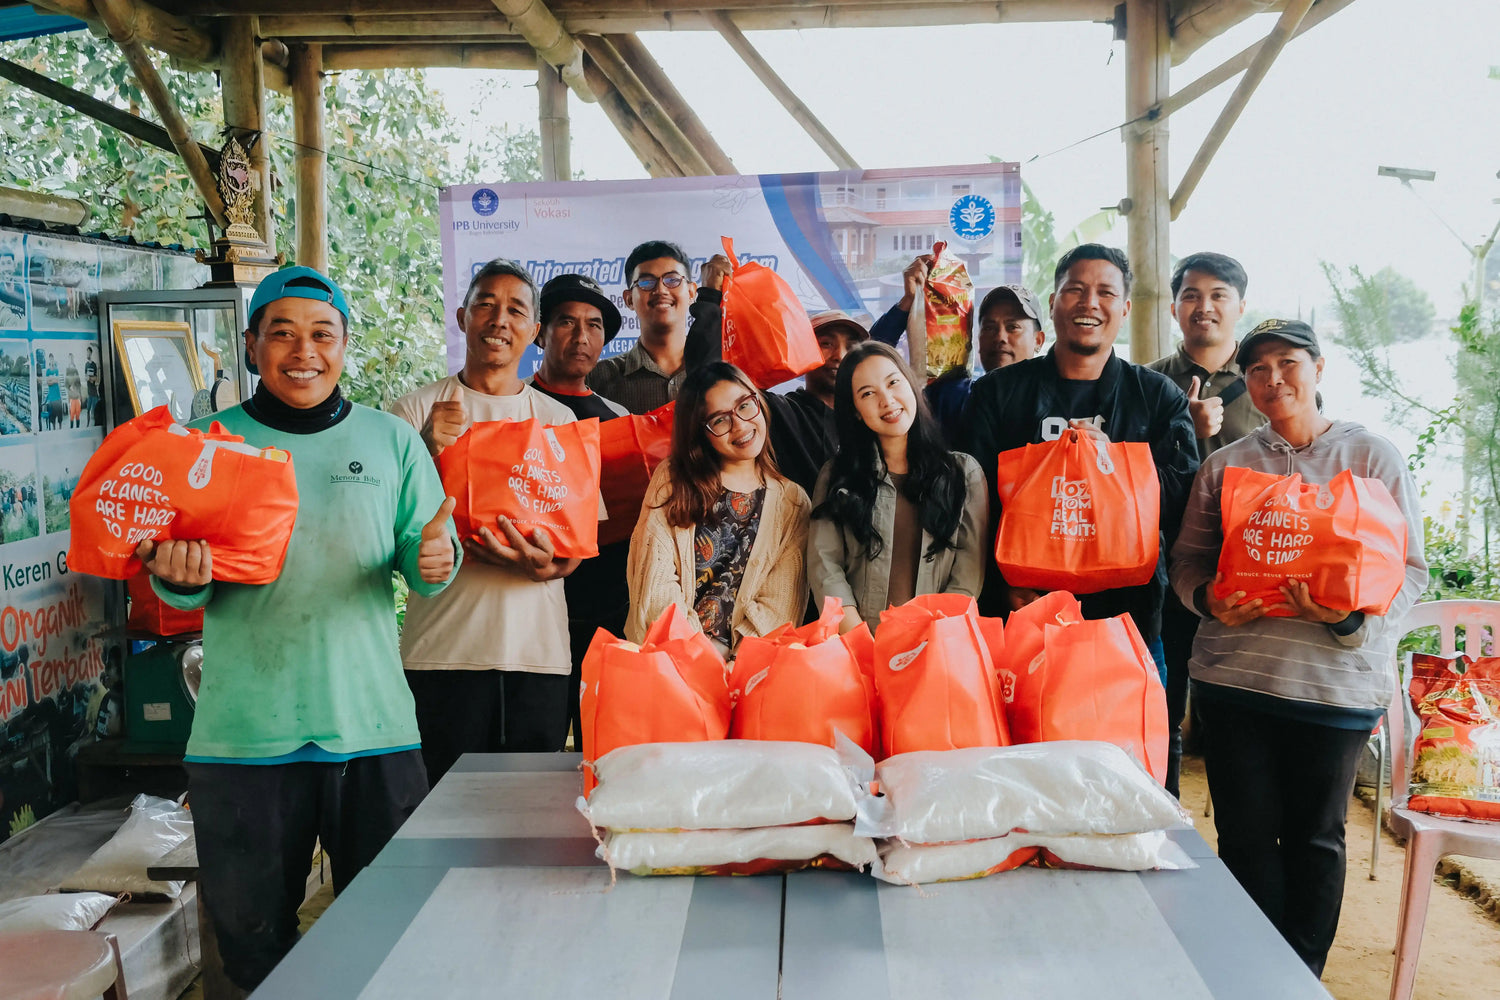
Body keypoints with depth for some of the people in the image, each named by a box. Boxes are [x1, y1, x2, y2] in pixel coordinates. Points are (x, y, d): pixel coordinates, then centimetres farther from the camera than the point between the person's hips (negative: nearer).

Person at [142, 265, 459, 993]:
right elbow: (180, 590, 5)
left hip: (372, 721, 0)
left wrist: (434, 560, -17)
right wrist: (179, 578, -18)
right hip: (243, 728, 0)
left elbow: (424, 566, 6)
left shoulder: (392, 441, 6)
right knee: (253, 933, 9)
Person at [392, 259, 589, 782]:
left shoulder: (558, 419, 14)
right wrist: (428, 452, -17)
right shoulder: (415, 412, 5)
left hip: (539, 653, 3)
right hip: (444, 651, -2)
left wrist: (545, 562, -13)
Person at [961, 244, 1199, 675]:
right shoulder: (998, 392, 7)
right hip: (1022, 611, 0)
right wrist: (1006, 582, -12)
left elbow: (1185, 497, 0)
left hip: (1127, 615, 1)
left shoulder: (1160, 397, 10)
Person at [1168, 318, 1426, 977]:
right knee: (1245, 834, 5)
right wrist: (1207, 597, -10)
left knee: (1315, 836, 9)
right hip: (1235, 675, 2)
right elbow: (1187, 556, 12)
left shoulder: (1374, 458, 4)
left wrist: (1353, 616, -17)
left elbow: (1409, 568, 1)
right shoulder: (1224, 464, 10)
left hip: (1336, 680, -1)